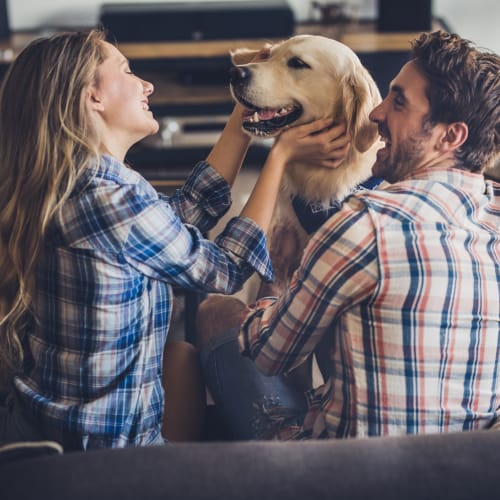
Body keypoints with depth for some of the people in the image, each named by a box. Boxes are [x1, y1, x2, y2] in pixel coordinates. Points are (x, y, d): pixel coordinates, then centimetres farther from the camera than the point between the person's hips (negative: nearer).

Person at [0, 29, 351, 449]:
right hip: (93, 443, -7)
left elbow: (184, 213, 8)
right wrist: (281, 155, -5)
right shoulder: (110, 201, -27)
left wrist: (244, 122, 9)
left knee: (179, 353, 25)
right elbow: (226, 270, -11)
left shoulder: (60, 185, -2)